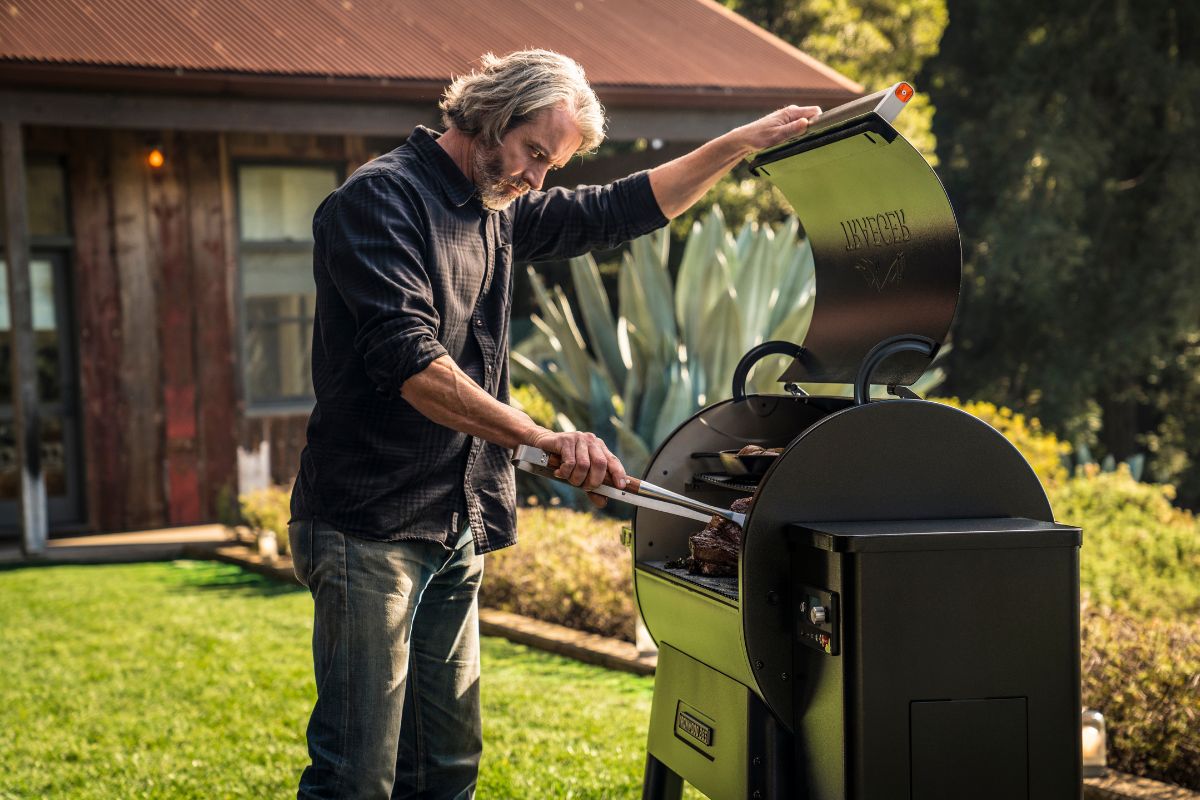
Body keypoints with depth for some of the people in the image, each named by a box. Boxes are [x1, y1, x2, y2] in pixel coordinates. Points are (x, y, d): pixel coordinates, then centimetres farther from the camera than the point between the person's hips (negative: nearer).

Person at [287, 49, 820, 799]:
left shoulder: (500, 213, 16)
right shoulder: (381, 197, -11)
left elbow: (622, 209, 27)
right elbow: (408, 361, -24)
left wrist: (742, 143, 18)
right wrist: (543, 439, -31)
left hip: (457, 532, 9)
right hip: (370, 531, -9)